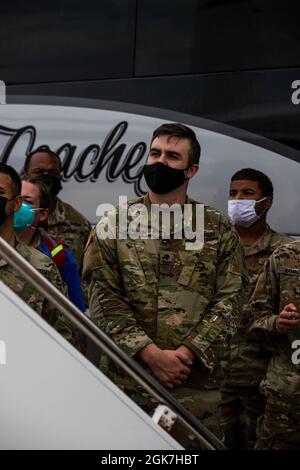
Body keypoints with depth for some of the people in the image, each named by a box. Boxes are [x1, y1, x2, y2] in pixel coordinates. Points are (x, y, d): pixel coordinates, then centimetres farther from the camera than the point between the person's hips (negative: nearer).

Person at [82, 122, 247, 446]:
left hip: (197, 380, 0)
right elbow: (103, 298, -3)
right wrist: (151, 353, -14)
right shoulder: (114, 224, 3)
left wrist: (186, 353, -13)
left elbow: (229, 298, -1)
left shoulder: (218, 229, 5)